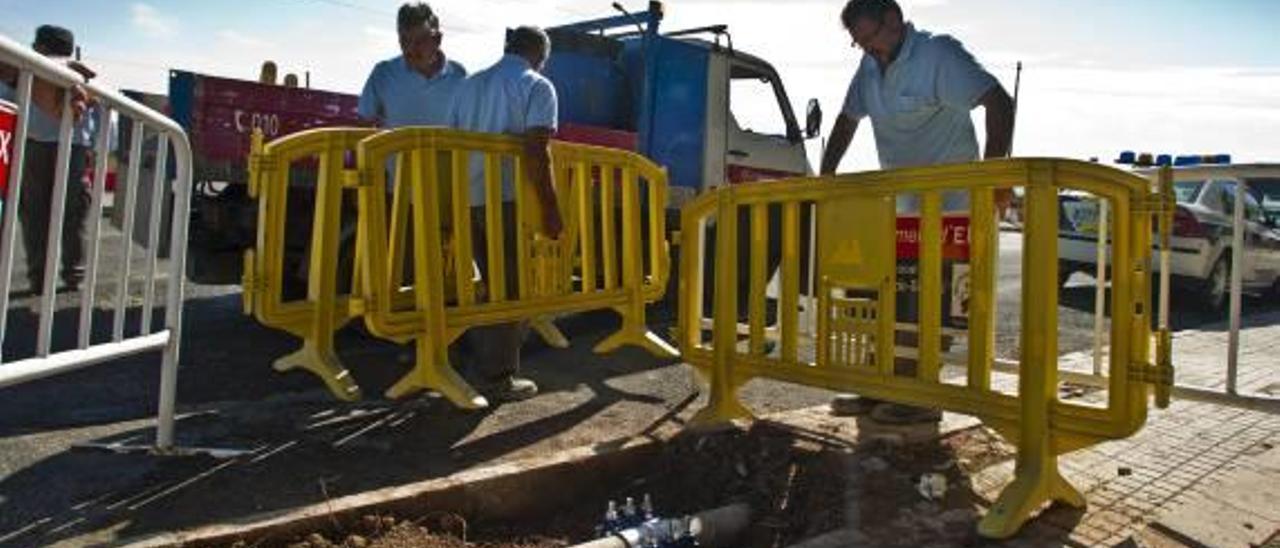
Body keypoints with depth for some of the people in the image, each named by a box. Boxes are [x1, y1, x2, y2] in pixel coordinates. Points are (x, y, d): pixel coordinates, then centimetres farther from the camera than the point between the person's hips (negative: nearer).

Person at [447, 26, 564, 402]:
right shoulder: (537, 87, -2)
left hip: (469, 198, 6)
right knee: (512, 287, 4)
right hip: (510, 199, -6)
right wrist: (550, 209, -13)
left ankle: (481, 363, 23)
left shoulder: (470, 84, 18)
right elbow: (536, 153, -14)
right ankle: (499, 376, 9)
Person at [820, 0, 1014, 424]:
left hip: (947, 200, -8)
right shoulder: (872, 65, 9)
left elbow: (999, 102, -23)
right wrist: (825, 178, 8)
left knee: (926, 298, -9)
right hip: (902, 201, 8)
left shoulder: (939, 54, -15)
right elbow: (848, 120, 18)